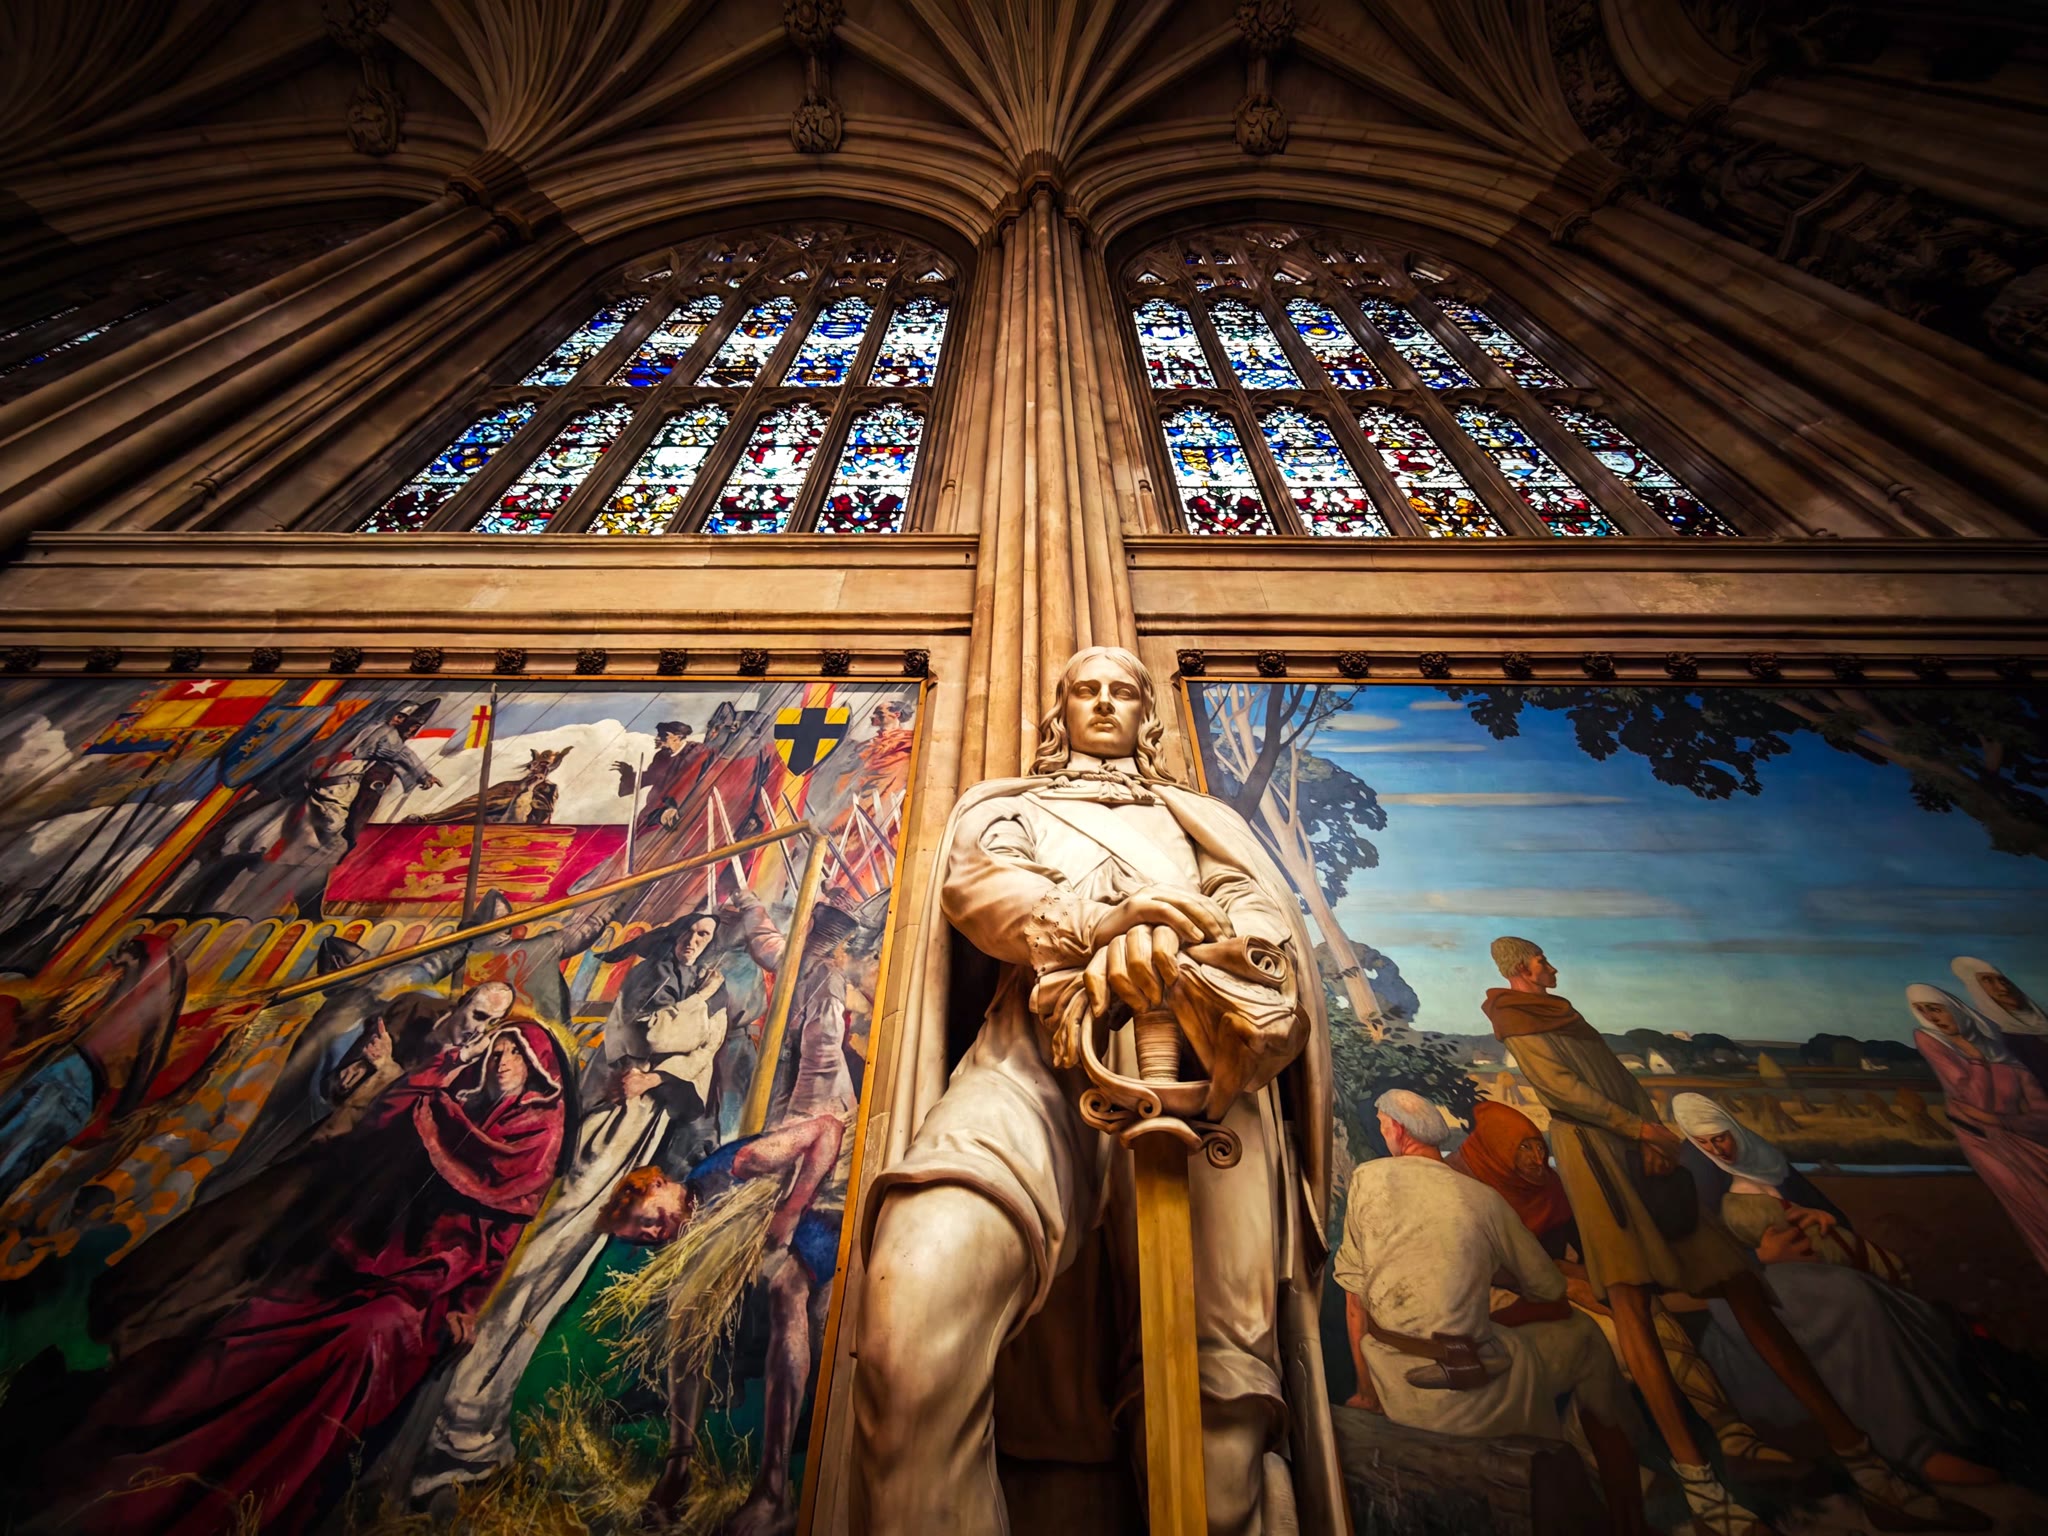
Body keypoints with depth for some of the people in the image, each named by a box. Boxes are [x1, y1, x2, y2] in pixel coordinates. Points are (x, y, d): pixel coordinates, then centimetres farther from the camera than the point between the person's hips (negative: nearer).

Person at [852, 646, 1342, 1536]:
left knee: (1224, 1391, -15)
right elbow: (976, 883, 10)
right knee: (918, 1303, -28)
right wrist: (1092, 921, -12)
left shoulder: (1200, 816, 35)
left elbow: (1265, 908, 14)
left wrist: (1178, 934, -12)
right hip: (1042, 1043, -1)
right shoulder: (1003, 803, 32)